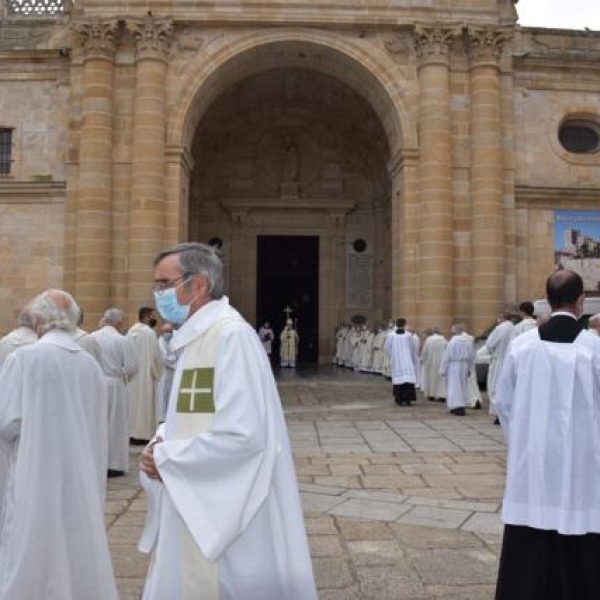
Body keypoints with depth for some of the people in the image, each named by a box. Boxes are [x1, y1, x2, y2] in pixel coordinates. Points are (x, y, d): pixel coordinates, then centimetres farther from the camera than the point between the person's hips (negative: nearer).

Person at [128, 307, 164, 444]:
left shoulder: (131, 331, 8)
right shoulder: (149, 332, -14)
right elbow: (156, 356, -12)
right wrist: (157, 373, 4)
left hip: (131, 374, 7)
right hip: (145, 374, -7)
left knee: (133, 401, 11)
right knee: (144, 403, -2)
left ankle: (131, 433, 15)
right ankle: (143, 434, 1)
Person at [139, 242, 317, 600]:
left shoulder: (231, 335, -19)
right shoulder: (194, 338, 10)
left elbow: (243, 435, -27)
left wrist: (165, 457, -16)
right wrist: (162, 441, -3)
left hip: (223, 514, -9)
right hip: (193, 508, 9)